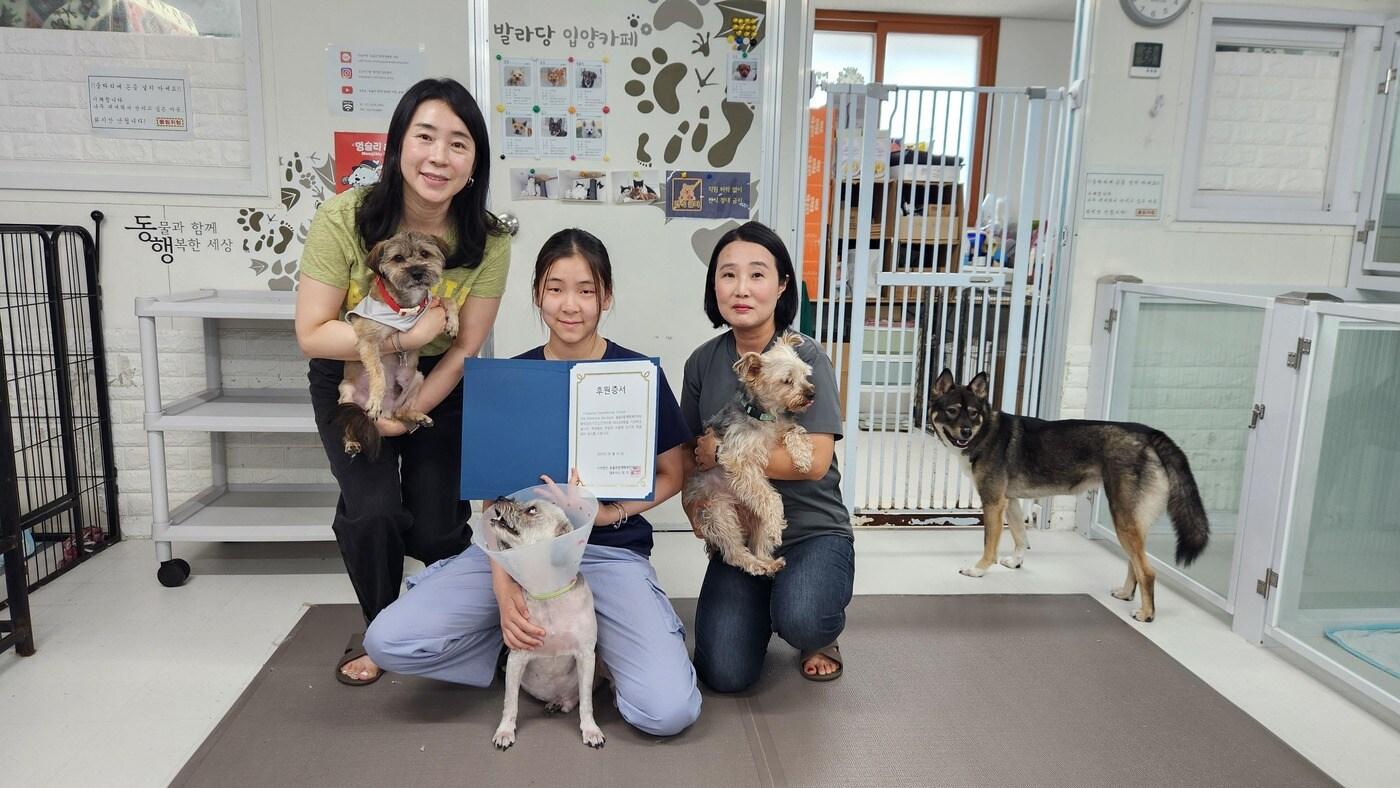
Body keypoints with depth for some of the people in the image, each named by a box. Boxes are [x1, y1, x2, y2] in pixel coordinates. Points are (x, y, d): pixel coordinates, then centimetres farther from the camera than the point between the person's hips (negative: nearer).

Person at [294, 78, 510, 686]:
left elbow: (466, 349, -13)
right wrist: (406, 336, -32)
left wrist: (406, 415, -16)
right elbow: (311, 334, -21)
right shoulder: (344, 219, -24)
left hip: (438, 387, 1)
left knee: (436, 531, -5)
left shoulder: (486, 241, -20)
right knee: (372, 511, -19)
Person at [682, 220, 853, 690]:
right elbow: (690, 452, 11)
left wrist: (723, 452, -15)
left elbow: (814, 460, -21)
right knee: (725, 675, -9)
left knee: (800, 621, -33)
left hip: (812, 531, -3)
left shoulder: (805, 358, -13)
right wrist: (694, 503, -9)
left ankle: (822, 634, 6)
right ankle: (762, 609, 25)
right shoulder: (703, 362, 1)